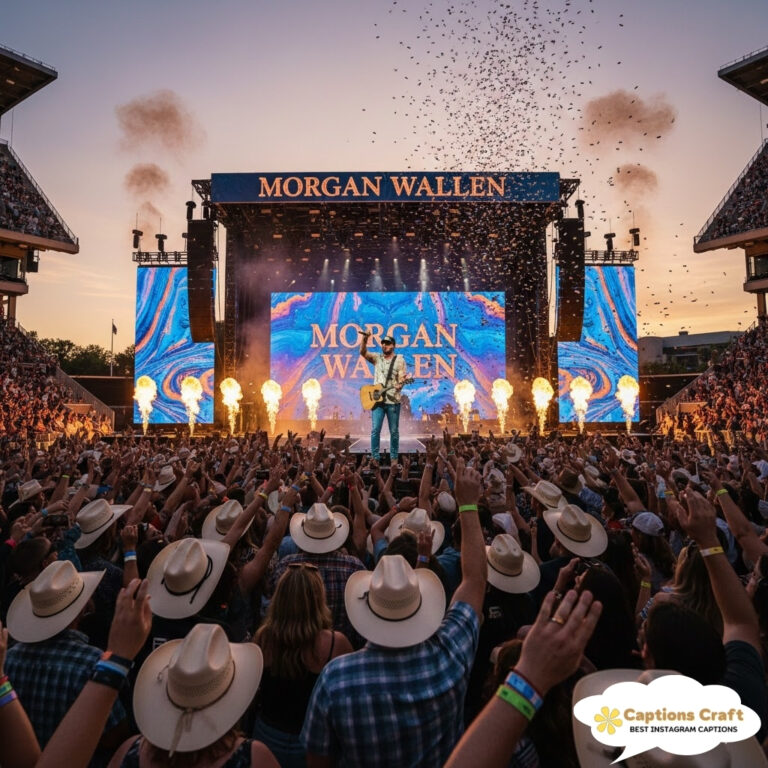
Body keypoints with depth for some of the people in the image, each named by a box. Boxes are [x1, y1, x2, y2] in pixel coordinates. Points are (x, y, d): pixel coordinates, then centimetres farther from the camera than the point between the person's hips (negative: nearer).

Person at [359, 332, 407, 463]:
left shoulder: (399, 359, 4)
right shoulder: (377, 358, 9)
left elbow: (402, 377, -3)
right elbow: (363, 352, -6)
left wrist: (399, 384, -26)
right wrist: (365, 339, -23)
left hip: (393, 400, -1)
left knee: (394, 431, 5)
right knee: (375, 429, -3)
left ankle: (394, 457, 16)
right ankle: (375, 457, 5)